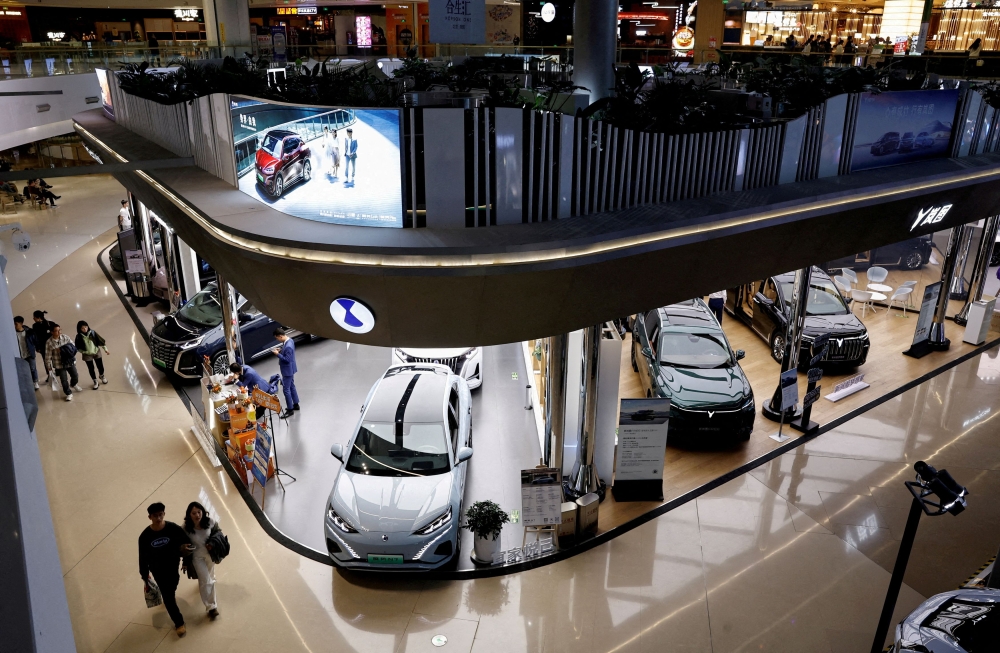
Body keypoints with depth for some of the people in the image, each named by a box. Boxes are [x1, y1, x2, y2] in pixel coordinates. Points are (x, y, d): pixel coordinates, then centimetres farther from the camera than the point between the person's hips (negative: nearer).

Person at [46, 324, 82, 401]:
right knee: (64, 380, 6)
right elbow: (48, 355, -9)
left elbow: (73, 346, -1)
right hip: (59, 364, -3)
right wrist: (49, 365, -4)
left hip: (70, 361, 3)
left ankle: (74, 384, 53)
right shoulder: (49, 342, -16)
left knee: (75, 375, 19)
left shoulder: (65, 337, -9)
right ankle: (69, 394, 26)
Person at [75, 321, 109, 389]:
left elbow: (100, 340, -6)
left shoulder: (92, 332, -14)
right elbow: (78, 347, -5)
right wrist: (84, 352, -13)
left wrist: (105, 349, -4)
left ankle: (102, 376, 45)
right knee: (91, 369, 11)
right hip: (87, 355, -1)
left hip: (97, 352, 1)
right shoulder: (79, 337, -16)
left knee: (100, 366, 13)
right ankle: (95, 382, 33)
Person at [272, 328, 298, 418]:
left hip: (287, 371, -10)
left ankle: (290, 410, 7)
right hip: (290, 369, 10)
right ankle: (295, 405, 35)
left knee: (286, 389, -1)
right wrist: (281, 350, 1)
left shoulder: (288, 346, -31)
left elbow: (287, 359, -27)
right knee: (292, 387, 22)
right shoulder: (289, 340, 0)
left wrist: (278, 354, -21)